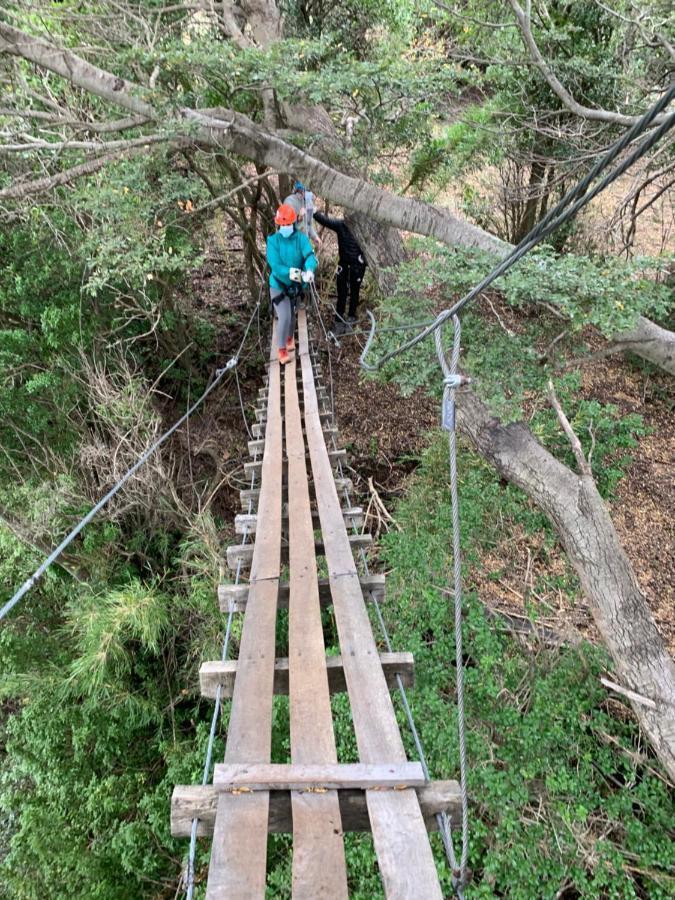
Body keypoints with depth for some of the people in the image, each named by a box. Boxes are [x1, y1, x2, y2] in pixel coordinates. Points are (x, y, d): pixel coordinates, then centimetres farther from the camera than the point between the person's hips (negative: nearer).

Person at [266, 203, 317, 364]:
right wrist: (290, 272, -41)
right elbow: (274, 265, -25)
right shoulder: (273, 240, -16)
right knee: (285, 317, -12)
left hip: (296, 285, 3)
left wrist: (310, 270, -49)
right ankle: (282, 350, 5)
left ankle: (289, 338, 49)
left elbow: (310, 255, -27)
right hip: (279, 285, -3)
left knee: (292, 315, 21)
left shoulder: (301, 238, -12)